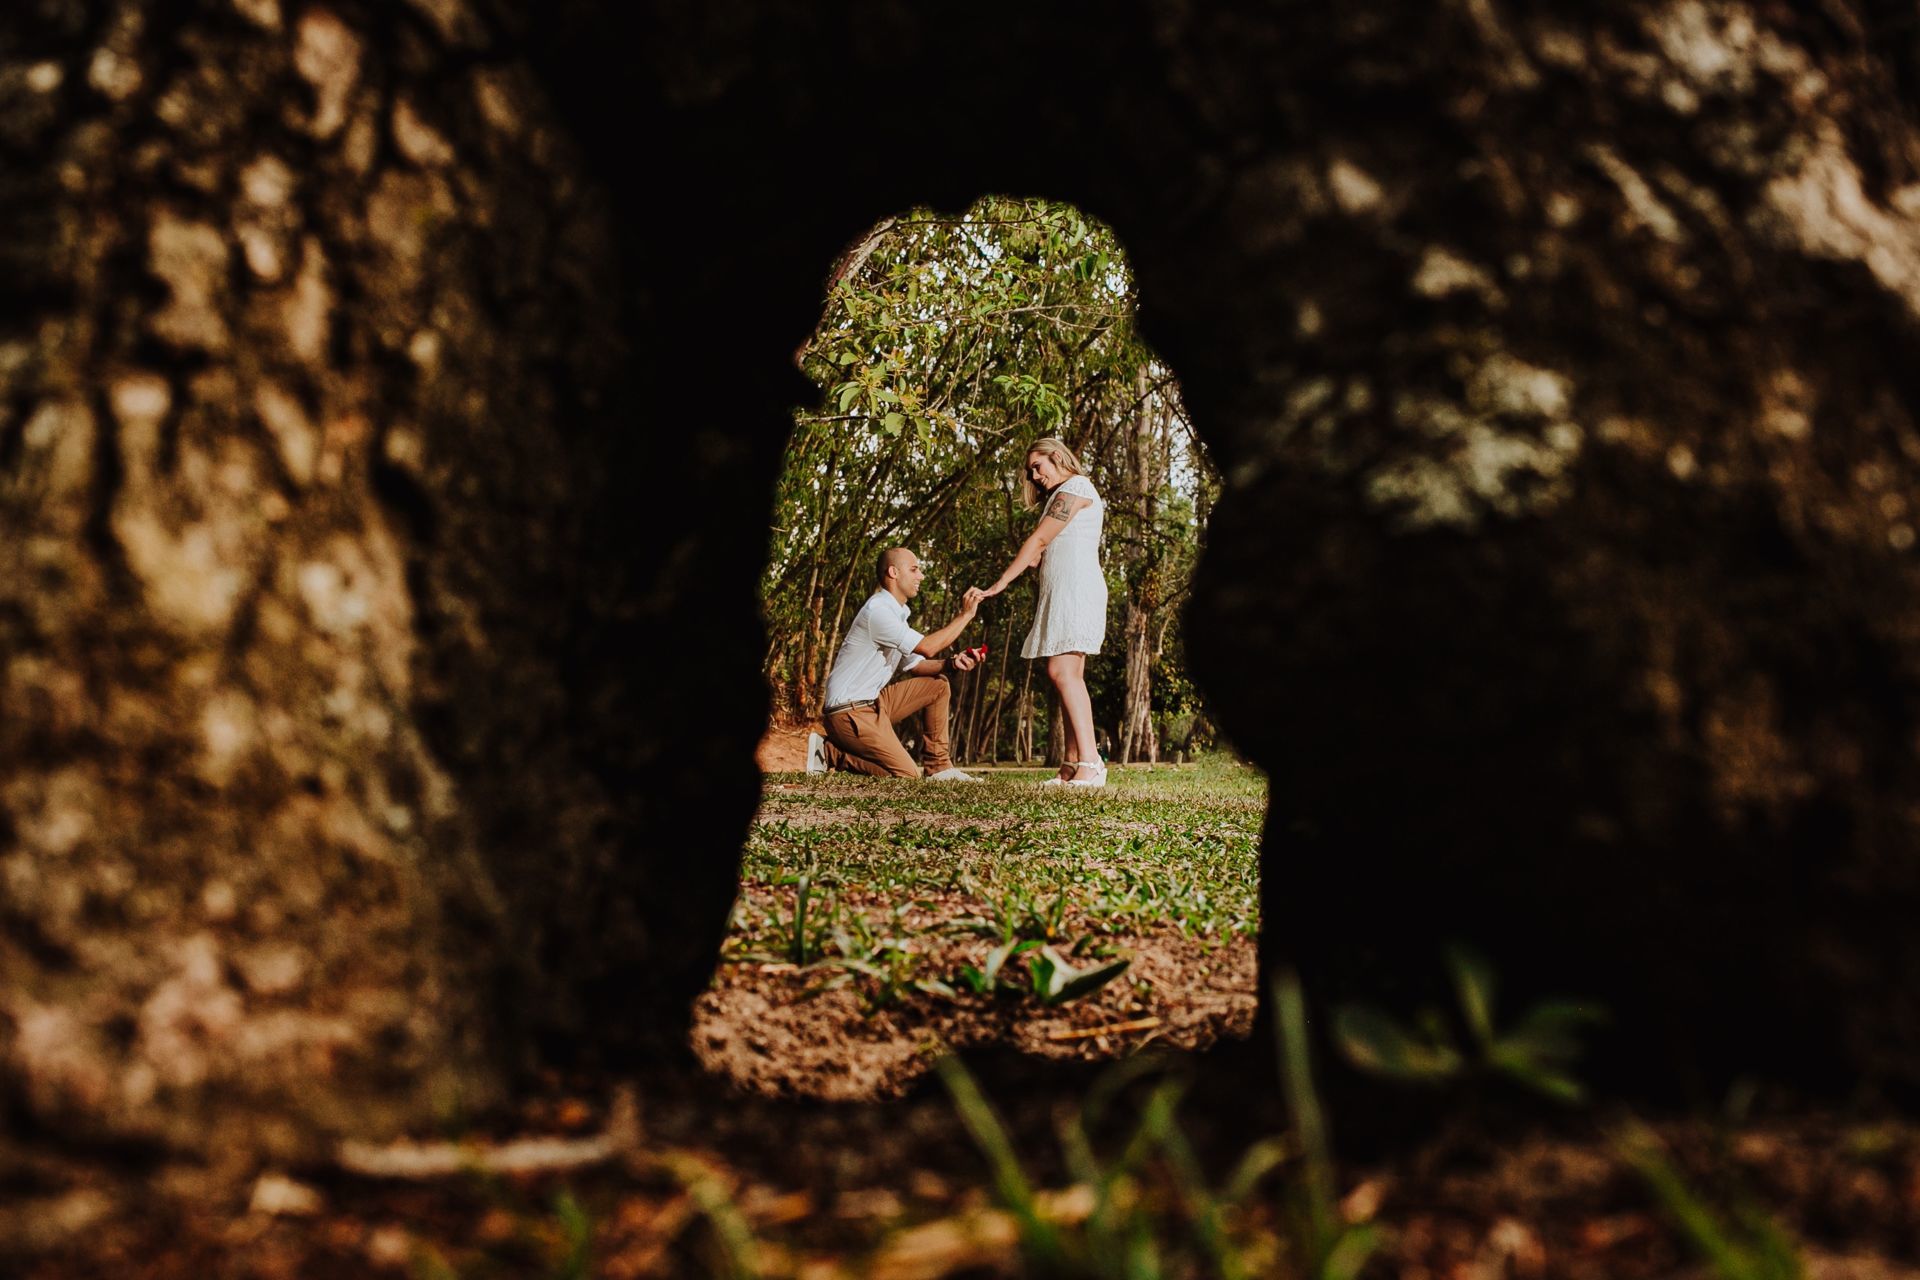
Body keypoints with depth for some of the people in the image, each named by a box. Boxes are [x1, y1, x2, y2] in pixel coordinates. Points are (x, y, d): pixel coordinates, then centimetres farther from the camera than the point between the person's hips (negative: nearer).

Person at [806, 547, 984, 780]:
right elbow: (927, 647, -23)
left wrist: (950, 663, -5)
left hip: (874, 703, 11)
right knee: (908, 775, -15)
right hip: (850, 711, -11)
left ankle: (939, 767, 9)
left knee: (938, 685, 11)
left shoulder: (896, 613, 16)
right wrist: (965, 616, -13)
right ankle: (830, 753, -6)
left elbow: (913, 665, 14)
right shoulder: (877, 610, -18)